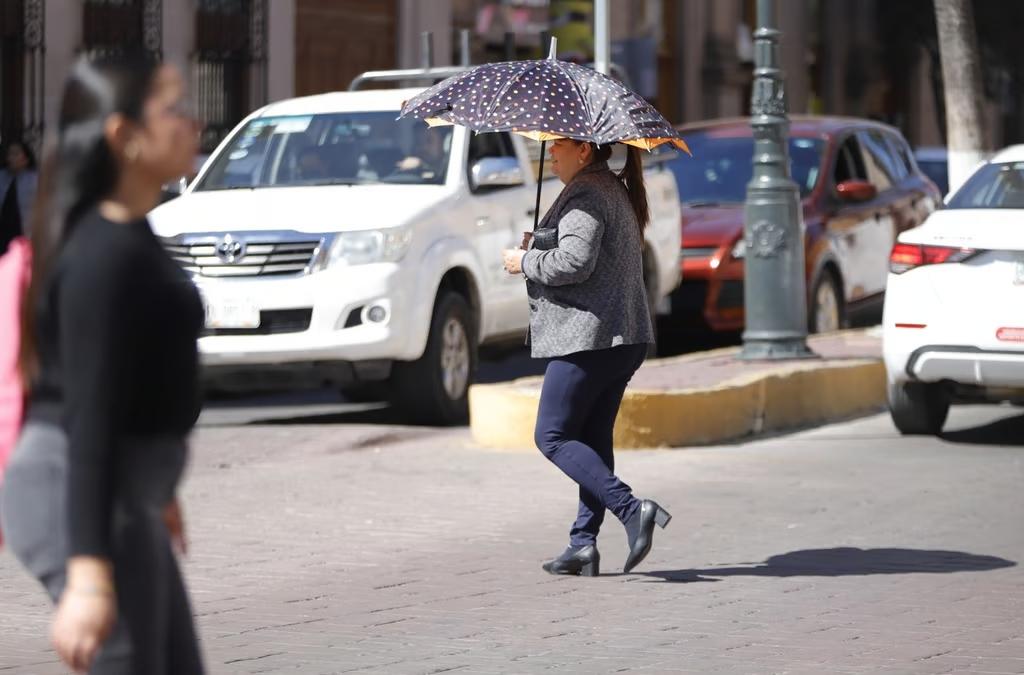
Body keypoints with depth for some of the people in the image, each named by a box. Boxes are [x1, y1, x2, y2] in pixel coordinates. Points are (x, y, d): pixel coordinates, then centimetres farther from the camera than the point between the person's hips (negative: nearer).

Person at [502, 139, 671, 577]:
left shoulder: (585, 195, -13)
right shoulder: (614, 190, 20)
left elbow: (574, 261, -23)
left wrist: (525, 262, -8)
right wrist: (539, 250, 19)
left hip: (588, 337, -10)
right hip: (625, 337, 10)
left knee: (553, 436, -6)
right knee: (593, 438, 11)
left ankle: (631, 509, -19)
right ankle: (584, 544, 8)